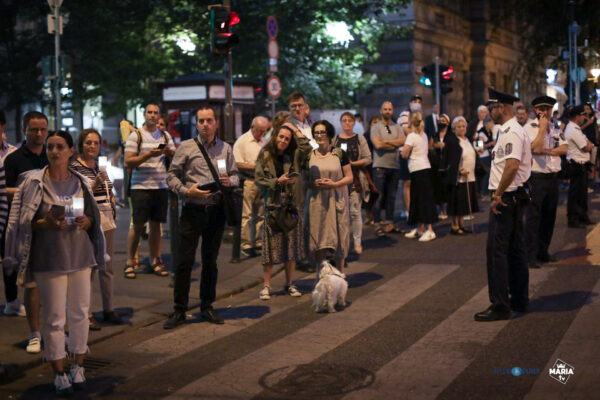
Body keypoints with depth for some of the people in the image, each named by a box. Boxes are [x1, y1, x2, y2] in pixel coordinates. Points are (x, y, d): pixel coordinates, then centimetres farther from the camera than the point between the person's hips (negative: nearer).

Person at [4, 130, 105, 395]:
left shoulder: (81, 182, 5)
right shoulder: (34, 182, -4)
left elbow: (94, 217, 14)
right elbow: (23, 221, -3)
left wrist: (86, 222, -8)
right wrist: (46, 223, -19)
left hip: (80, 254, 3)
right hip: (49, 258, -3)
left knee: (80, 313, 8)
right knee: (54, 318, 1)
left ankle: (78, 366, 22)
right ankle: (59, 373, 12)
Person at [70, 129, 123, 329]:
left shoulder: (101, 167, 14)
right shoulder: (75, 167, -8)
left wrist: (111, 198, 11)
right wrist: (95, 185, -22)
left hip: (107, 220, 7)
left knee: (107, 267, 13)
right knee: (88, 269, -5)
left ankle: (108, 309, 23)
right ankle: (87, 314, 2)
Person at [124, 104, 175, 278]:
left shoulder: (165, 136, 14)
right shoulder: (136, 136, 1)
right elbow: (128, 162, -7)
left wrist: (169, 152, -8)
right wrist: (149, 155, -18)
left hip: (161, 187, 4)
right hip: (141, 187, -4)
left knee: (156, 224, 7)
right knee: (137, 225, -2)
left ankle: (155, 261, 15)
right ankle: (130, 262, 8)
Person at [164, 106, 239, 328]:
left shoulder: (225, 149, 10)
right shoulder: (186, 147, 0)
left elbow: (235, 175, 15)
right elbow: (172, 176, -1)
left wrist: (230, 181, -7)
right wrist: (187, 191, -17)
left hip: (216, 210, 3)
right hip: (192, 210, -3)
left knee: (211, 260, 11)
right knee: (184, 260, -2)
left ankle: (207, 306, 22)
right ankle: (179, 310, 6)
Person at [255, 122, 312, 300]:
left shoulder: (292, 156, 8)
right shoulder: (264, 155, 3)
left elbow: (306, 147, -10)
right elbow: (259, 180, -2)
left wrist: (295, 129, -1)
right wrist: (278, 182, -14)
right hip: (272, 205, -3)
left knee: (291, 244, 6)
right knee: (271, 246, -2)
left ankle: (289, 284, 17)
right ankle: (266, 286, 6)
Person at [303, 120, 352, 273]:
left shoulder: (339, 154, 2)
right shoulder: (309, 156, 6)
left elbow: (349, 177, 1)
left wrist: (334, 184, -15)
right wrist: (314, 183, -11)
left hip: (336, 201, -1)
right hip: (316, 201, 1)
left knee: (338, 237, 1)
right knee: (319, 237, -1)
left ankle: (340, 273, 13)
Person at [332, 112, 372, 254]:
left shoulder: (359, 139, 5)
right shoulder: (335, 139, 10)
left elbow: (368, 159, 0)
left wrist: (352, 163, -11)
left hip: (355, 179, -2)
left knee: (355, 211, -5)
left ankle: (357, 242, 0)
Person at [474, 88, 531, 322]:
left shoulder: (511, 133, -16)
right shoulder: (513, 131, 17)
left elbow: (512, 165, -28)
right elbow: (526, 163, 23)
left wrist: (498, 195, -23)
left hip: (506, 198, -11)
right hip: (516, 197, 11)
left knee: (497, 250, -9)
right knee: (515, 250, 15)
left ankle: (500, 306, -7)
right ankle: (519, 301, 23)